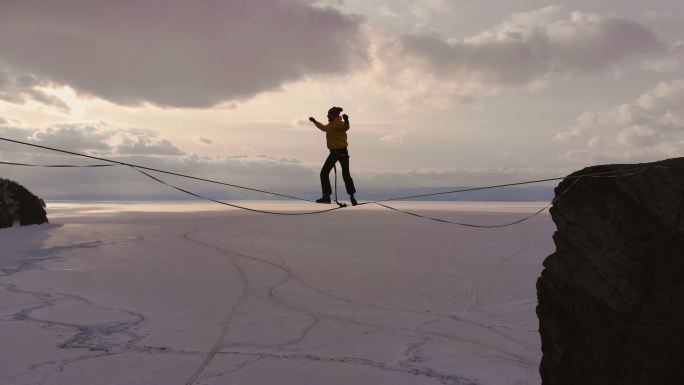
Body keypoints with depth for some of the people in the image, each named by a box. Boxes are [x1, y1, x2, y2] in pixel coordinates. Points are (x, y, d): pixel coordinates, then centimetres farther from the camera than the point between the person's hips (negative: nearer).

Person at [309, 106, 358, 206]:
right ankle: (326, 196, 8)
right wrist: (315, 122, 47)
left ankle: (352, 197, 6)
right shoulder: (330, 125, 12)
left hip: (342, 152, -8)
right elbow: (324, 128, 34)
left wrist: (346, 121, -58)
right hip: (333, 152, 8)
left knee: (346, 175, -6)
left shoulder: (340, 123, -13)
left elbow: (346, 127, -36)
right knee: (324, 173, 3)